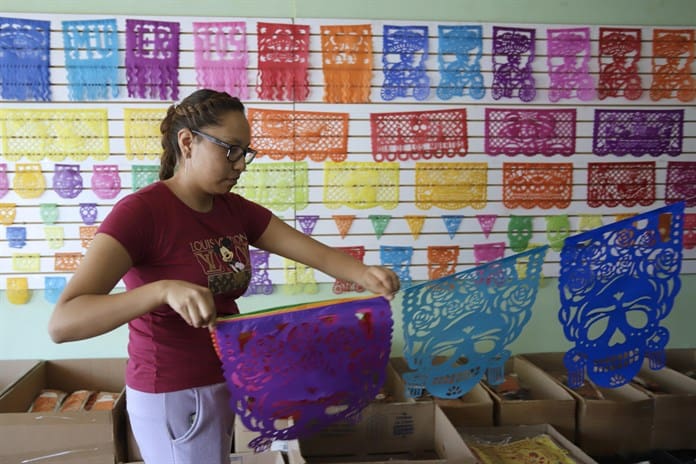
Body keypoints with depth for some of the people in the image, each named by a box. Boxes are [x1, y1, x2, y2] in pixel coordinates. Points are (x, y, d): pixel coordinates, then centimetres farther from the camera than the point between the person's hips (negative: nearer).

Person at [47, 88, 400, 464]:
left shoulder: (235, 210, 1)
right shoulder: (140, 211, -20)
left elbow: (315, 252, -5)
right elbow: (62, 323, -29)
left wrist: (364, 274, -25)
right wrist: (164, 289, -43)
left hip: (219, 385, 7)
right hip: (172, 398, -7)